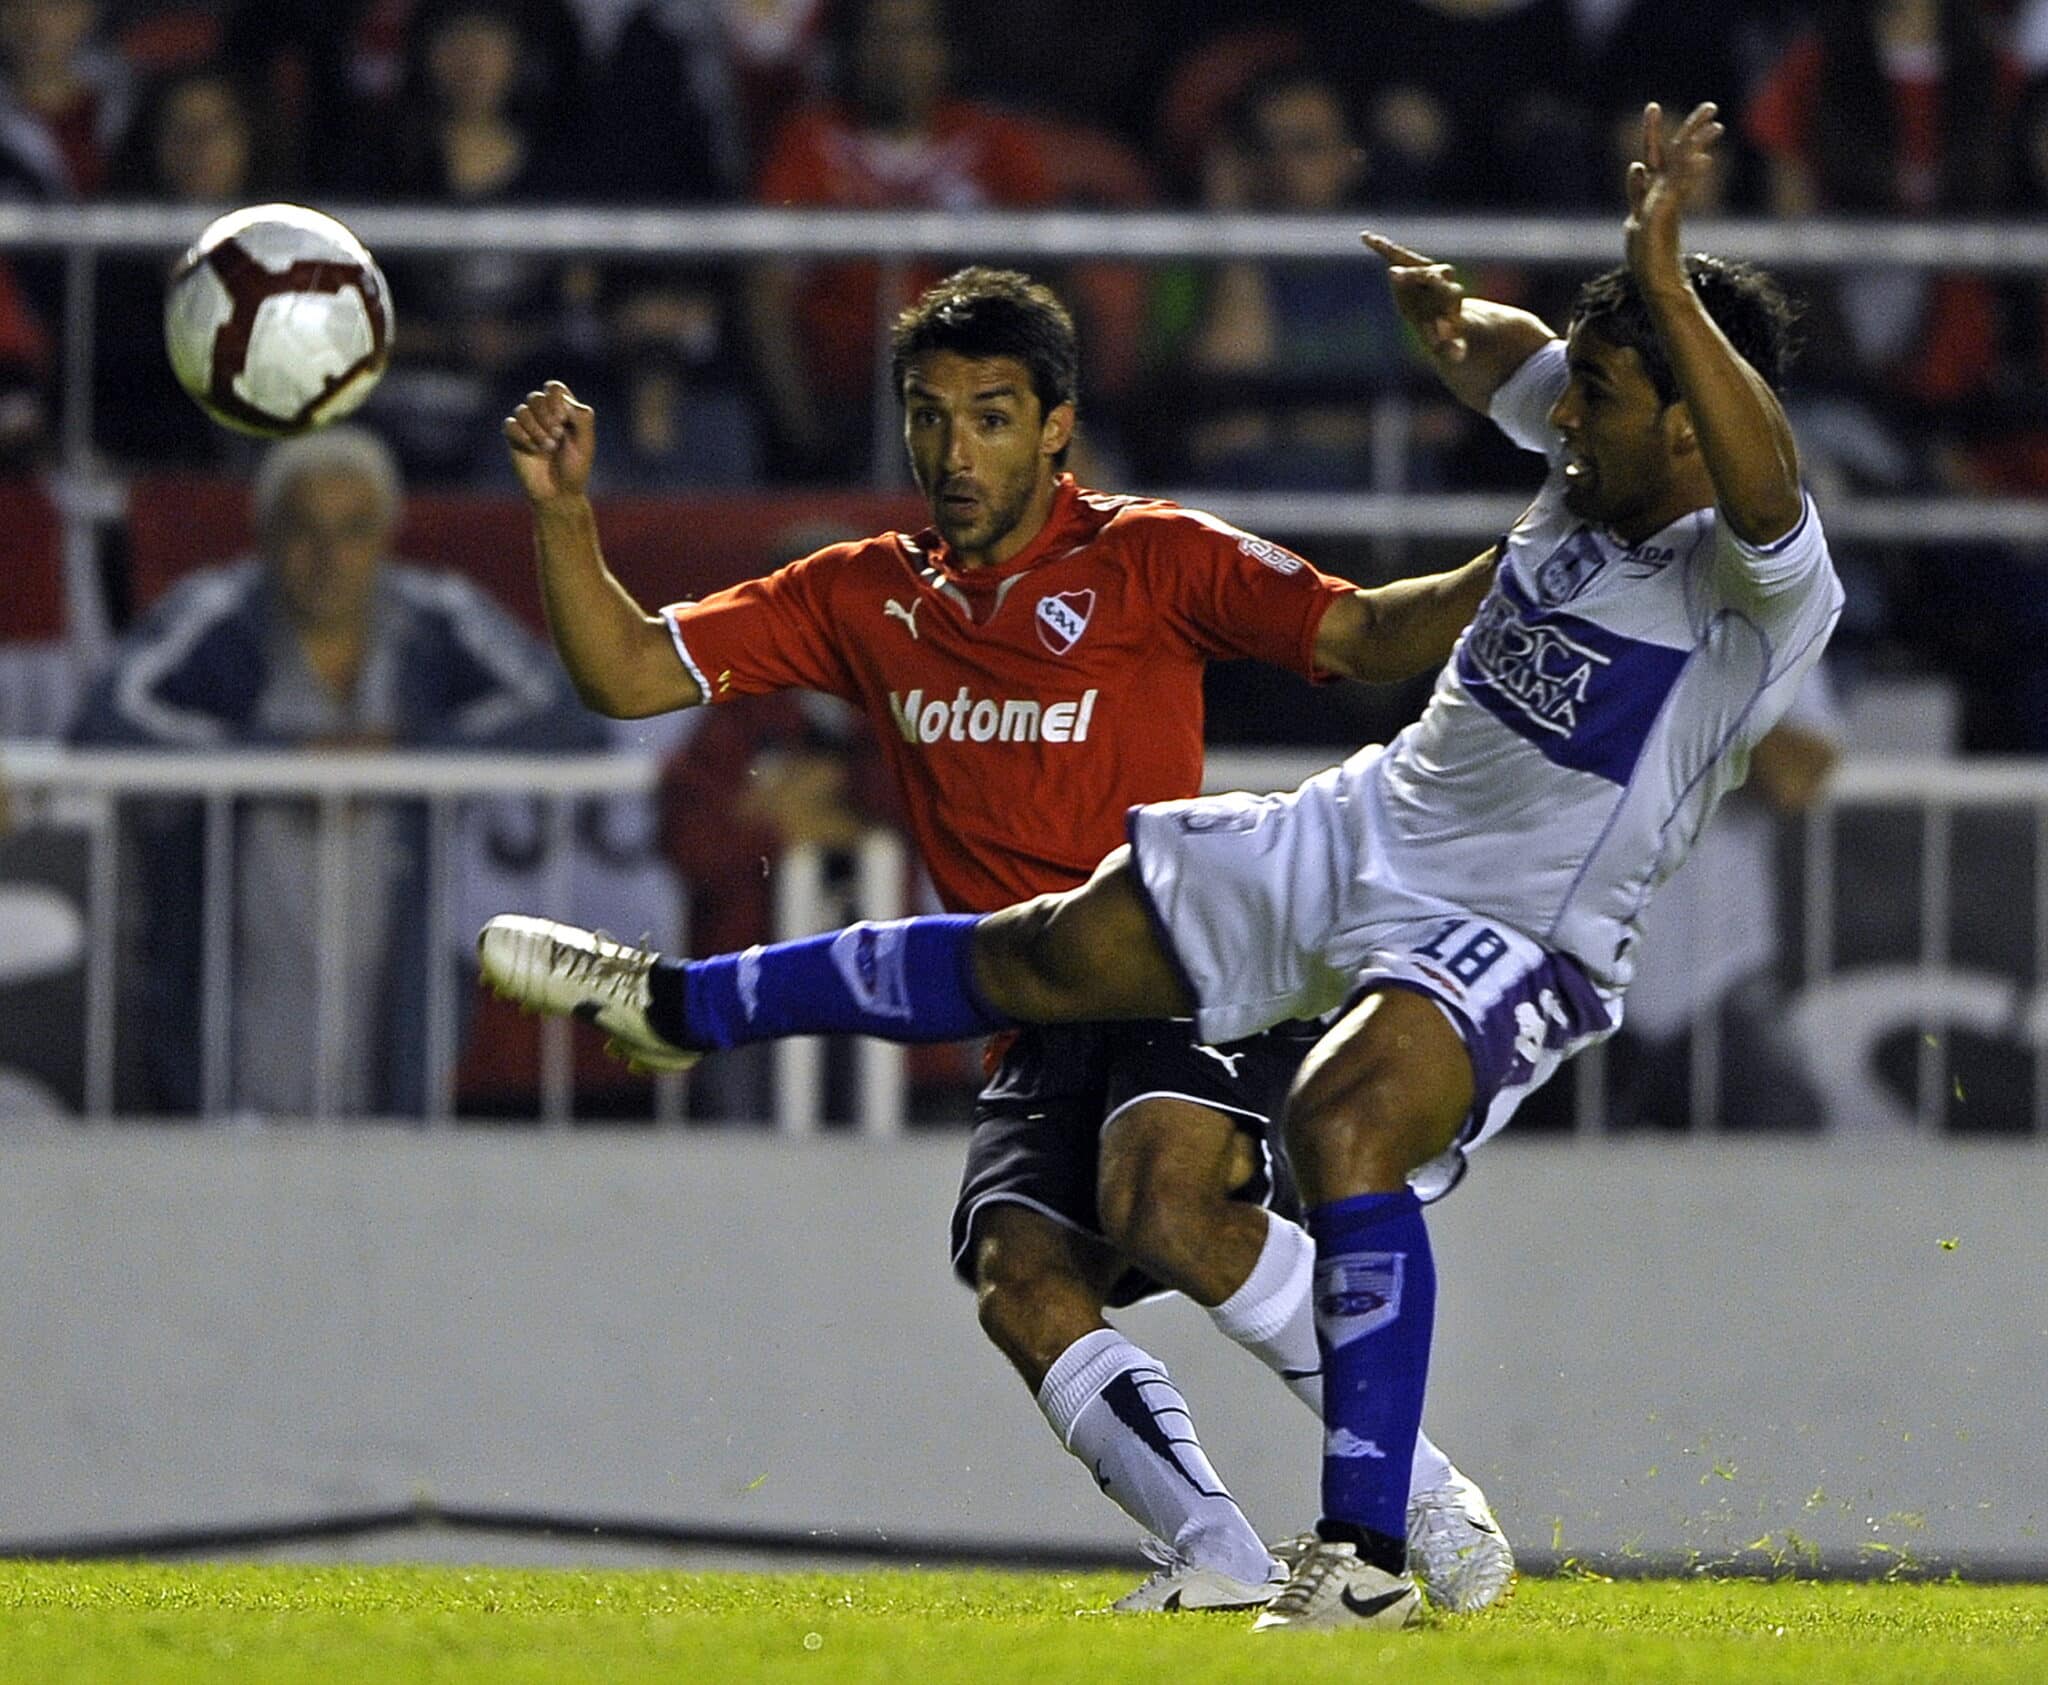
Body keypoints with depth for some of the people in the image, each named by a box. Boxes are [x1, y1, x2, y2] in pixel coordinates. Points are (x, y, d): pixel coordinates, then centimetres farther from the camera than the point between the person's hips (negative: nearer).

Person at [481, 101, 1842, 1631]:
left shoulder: (1762, 586, -22)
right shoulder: (1596, 460, 0)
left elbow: (1764, 485, -47)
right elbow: (1499, 352, 22)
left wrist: (1665, 278, -53)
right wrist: (1445, 312, 1)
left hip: (1509, 942, -8)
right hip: (1356, 831, 8)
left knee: (1342, 1119, -34)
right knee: (1041, 955, 13)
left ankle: (1368, 1559, -30)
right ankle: (682, 1005, 33)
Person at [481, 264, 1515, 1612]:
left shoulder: (1152, 558, 4)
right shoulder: (865, 599, 16)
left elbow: (1366, 637, -2)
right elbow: (630, 674, 15)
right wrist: (566, 515, -1)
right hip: (1042, 1029, 5)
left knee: (1165, 1205, -33)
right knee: (1020, 1277, -23)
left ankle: (1424, 1490, -22)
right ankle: (1219, 1557, -27)